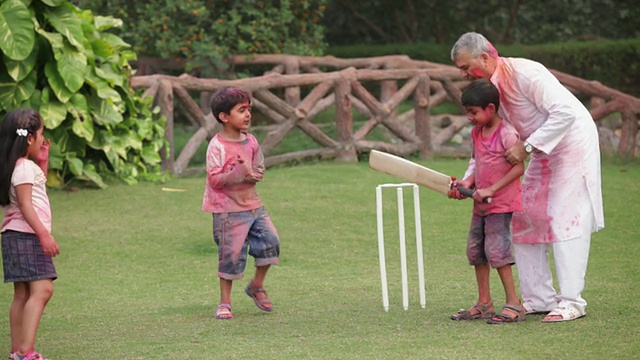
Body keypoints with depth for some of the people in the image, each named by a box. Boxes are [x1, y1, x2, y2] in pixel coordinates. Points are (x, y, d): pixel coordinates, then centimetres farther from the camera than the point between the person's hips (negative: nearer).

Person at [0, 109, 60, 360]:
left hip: (25, 237, 11)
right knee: (41, 290, -19)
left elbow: (39, 185, 34)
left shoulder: (28, 166, 16)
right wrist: (44, 234, -25)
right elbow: (25, 205, -20)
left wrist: (43, 161, 23)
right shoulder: (24, 168, -14)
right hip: (24, 236, -11)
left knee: (23, 295, 10)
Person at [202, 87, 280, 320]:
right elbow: (215, 179, -20)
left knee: (270, 241, 1)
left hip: (253, 204, 7)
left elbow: (259, 168, 13)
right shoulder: (217, 146, -16)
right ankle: (224, 302, 12)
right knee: (231, 254, -3)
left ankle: (257, 286, 24)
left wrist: (254, 174, -10)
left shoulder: (250, 141, 5)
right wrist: (239, 173, -29)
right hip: (229, 209, -7)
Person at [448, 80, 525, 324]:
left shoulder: (506, 134, -16)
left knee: (496, 249, -13)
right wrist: (467, 182, 1)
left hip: (501, 202, -9)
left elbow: (518, 168, -18)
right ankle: (483, 303, 19)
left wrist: (491, 190, -21)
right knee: (475, 249, 10)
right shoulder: (476, 133, 10)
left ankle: (513, 304, -7)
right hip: (481, 203, 9)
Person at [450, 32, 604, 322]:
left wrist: (527, 147, -30)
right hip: (543, 151, 9)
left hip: (572, 143, -9)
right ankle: (539, 298, 10)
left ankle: (572, 301, -8)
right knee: (526, 220, 6)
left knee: (565, 219, -11)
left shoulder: (524, 73, -26)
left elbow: (565, 113, -30)